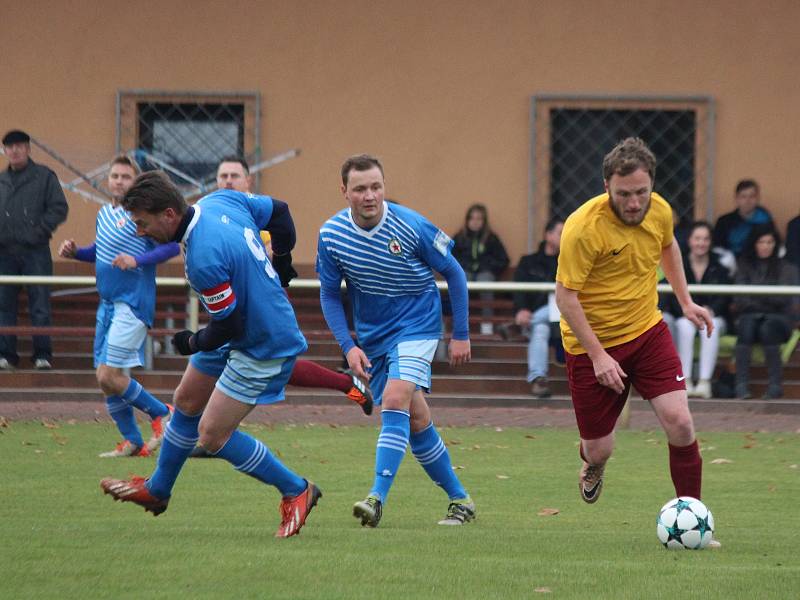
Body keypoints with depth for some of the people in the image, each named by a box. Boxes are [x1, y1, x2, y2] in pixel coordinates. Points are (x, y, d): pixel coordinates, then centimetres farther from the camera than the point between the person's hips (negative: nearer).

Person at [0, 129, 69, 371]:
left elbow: (59, 208, -1)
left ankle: (42, 353, 2)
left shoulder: (44, 176, 3)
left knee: (40, 306, -2)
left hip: (35, 251, -4)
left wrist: (39, 230, -11)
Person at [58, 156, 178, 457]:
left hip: (132, 304, -8)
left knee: (109, 378, -13)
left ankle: (160, 413, 6)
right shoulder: (104, 214, 14)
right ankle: (132, 442, 17)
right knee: (105, 378, 7)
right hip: (108, 304, 8)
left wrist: (138, 260, -29)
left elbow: (172, 245, -18)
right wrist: (75, 252, 10)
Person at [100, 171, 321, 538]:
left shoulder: (203, 260, -33)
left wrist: (194, 344, -3)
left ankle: (296, 492, 10)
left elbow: (228, 326, -24)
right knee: (186, 402, 20)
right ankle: (156, 490, 39)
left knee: (212, 435, -7)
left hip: (264, 348, -10)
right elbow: (279, 212, 9)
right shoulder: (220, 201, -6)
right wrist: (281, 263, 22)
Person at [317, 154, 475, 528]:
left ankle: (377, 499, -32)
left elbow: (453, 273, -5)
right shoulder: (331, 235, -10)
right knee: (415, 420, 7)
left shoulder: (411, 226, -18)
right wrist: (348, 347, -9)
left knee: (395, 399, -25)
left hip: (417, 325, -4)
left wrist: (461, 335, -4)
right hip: (372, 336, 4)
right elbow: (329, 294, 3)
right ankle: (459, 500, 21)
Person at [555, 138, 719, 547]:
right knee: (599, 450, 3)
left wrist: (685, 301, 18)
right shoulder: (583, 228, -25)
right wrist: (598, 355, -23)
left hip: (647, 332, 4)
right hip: (592, 344, -4)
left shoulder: (659, 211, -7)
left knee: (680, 424, -13)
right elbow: (565, 295, -21)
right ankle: (593, 464, 43)